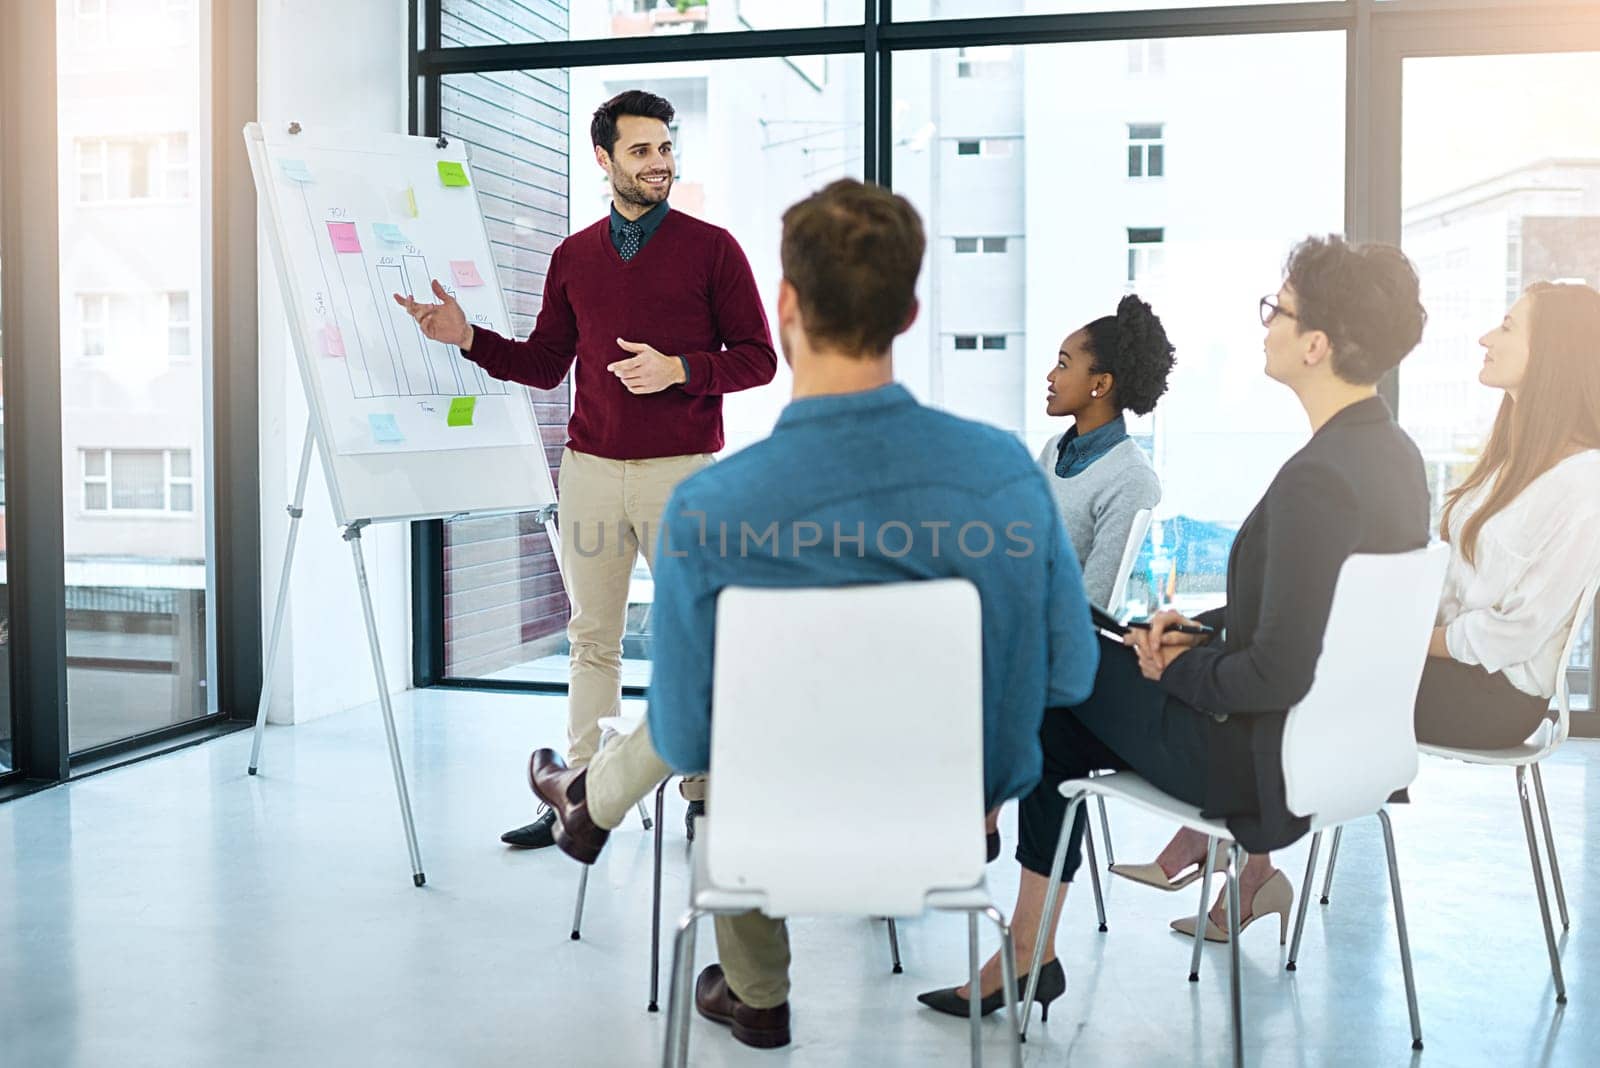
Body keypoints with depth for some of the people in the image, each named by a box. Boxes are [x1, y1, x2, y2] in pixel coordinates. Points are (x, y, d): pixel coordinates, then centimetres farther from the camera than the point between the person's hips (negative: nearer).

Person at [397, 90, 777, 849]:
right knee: (592, 636, 8)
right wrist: (468, 337, 2)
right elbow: (545, 364, 15)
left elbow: (757, 358, 0)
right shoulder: (574, 257, 12)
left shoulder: (711, 248, 1)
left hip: (682, 470, -3)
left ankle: (704, 793, 12)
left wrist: (679, 368, -15)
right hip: (590, 468, 4)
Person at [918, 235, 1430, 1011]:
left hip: (1266, 762, -9)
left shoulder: (1316, 480, -28)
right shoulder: (1394, 452, 3)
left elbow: (1278, 674, -29)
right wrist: (1203, 628, 8)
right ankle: (1028, 947, 23)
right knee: (1055, 719, 16)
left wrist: (1180, 670, -10)